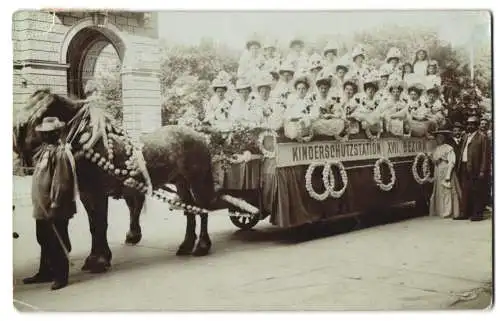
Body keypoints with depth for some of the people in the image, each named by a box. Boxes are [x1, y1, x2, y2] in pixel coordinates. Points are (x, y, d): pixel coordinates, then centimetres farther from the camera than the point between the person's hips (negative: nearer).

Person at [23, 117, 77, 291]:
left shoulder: (60, 153, -19)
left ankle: (61, 276, 14)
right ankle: (45, 272, 34)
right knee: (44, 241, 20)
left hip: (54, 209, -10)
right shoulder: (45, 149, 11)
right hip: (42, 206, 10)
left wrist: (54, 205, -21)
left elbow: (61, 182, -23)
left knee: (57, 243, 2)